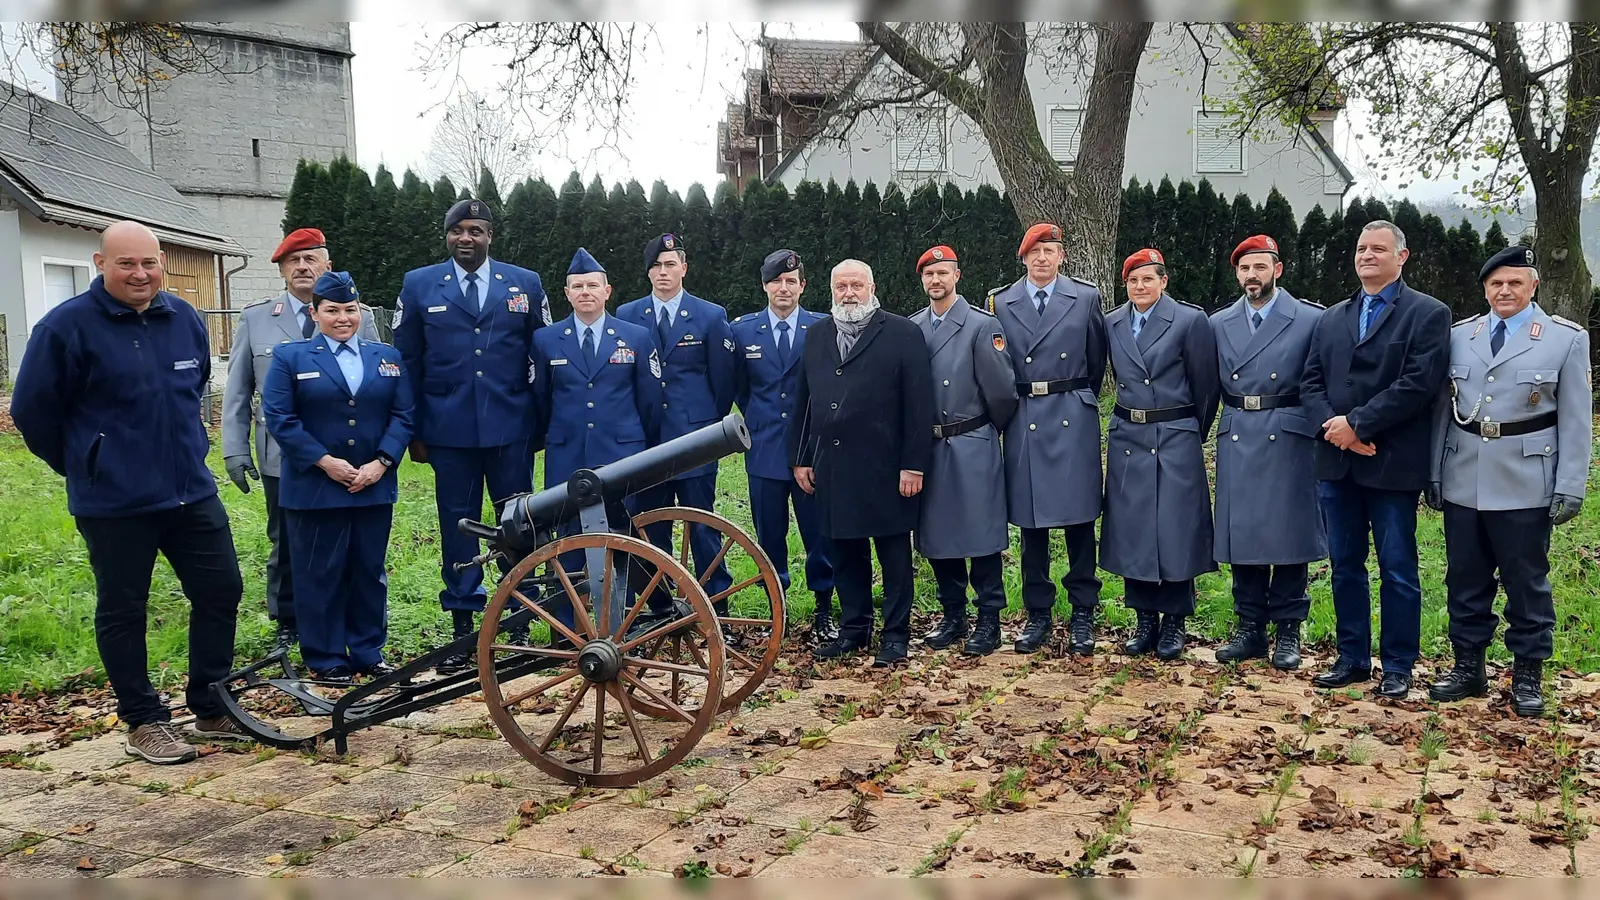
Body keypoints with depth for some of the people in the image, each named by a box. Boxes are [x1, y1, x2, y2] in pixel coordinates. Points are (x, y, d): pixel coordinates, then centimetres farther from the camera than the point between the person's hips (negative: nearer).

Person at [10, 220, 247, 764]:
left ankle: (212, 710, 22)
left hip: (193, 492, 5)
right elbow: (32, 409, -4)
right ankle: (144, 722, 20)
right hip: (113, 504, -5)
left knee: (221, 592, 7)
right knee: (122, 611, 6)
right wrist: (84, 465, 6)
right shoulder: (66, 326, -11)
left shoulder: (185, 319, 5)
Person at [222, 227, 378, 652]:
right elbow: (237, 391, 8)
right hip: (282, 457, 1)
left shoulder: (360, 317, 2)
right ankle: (287, 626, 25)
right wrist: (235, 450, 2)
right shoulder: (255, 319, 7)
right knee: (286, 544, 11)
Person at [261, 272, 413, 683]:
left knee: (370, 570, 9)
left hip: (374, 486, 3)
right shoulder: (290, 358, 3)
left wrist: (381, 463, -9)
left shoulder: (387, 357, 11)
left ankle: (368, 652, 21)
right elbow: (279, 418, -6)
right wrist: (325, 462, -14)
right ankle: (325, 659, 13)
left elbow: (402, 416, 5)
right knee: (320, 574, 2)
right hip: (315, 488, -3)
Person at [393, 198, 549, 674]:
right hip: (449, 429, 0)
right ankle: (462, 630, 13)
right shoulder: (419, 285, 6)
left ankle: (519, 625, 17)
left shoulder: (525, 284, 7)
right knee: (457, 524, 4)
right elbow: (408, 362, 7)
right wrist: (414, 430, 3)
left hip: (512, 427, 0)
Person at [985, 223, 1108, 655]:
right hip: (1023, 422, 1)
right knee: (1030, 521, 6)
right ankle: (1038, 614, 17)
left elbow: (1097, 359, 10)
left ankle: (1082, 615, 11)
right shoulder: (1000, 303, 6)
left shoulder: (1086, 298, 4)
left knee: (1079, 517, 1)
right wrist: (1009, 404, 5)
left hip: (1073, 420, -1)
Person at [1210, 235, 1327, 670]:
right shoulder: (1219, 323, 10)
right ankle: (1249, 626, 17)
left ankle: (1287, 630, 13)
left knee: (1289, 533, 2)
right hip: (1236, 439, 3)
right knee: (1241, 532, 6)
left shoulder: (1311, 320, 0)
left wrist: (1321, 432, -7)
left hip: (1289, 439, -3)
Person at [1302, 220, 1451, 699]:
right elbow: (1311, 381, 9)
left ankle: (1398, 667, 14)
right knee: (1344, 566, 11)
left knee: (1398, 570, 3)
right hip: (1337, 462, 5)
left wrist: (1357, 424, -16)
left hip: (1393, 464, -5)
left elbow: (1418, 384, -13)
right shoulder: (1332, 318, 16)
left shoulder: (1428, 314, -1)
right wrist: (1331, 425, -9)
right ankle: (1353, 658, 22)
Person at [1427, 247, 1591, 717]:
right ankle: (1468, 668, 22)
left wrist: (1570, 488, -7)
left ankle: (1528, 675, 18)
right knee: (1464, 579, 10)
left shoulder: (1567, 339, 0)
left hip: (1525, 484, -3)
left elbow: (1576, 420, -2)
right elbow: (1443, 410, 9)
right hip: (1463, 481, 3)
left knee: (1526, 581, 5)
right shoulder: (1458, 335, 8)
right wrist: (1433, 474, 7)